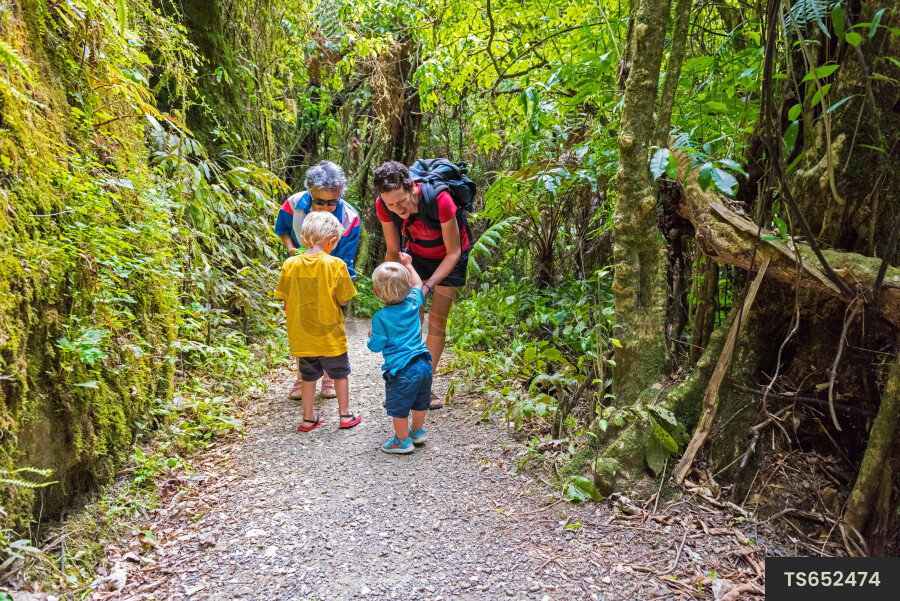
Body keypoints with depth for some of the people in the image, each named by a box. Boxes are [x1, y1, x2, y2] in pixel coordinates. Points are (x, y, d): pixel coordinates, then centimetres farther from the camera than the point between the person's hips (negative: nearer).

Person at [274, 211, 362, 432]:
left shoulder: (290, 264, -5)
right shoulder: (335, 265, -14)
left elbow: (286, 304, -1)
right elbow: (343, 300, -11)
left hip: (302, 336, 3)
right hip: (330, 335, -3)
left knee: (308, 376, 18)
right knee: (340, 373, 16)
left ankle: (308, 418, 27)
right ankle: (345, 415, 26)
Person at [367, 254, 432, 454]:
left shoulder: (380, 317, -15)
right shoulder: (413, 303, -2)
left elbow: (376, 346, -10)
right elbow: (418, 285, 20)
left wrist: (371, 336, 12)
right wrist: (408, 264, 32)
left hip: (401, 370, -6)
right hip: (423, 364, 6)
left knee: (398, 408, 12)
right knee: (419, 403, 24)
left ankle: (403, 441, 25)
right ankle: (418, 432, 43)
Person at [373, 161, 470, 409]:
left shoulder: (440, 201, -39)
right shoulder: (383, 205, -26)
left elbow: (453, 253, -26)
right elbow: (393, 252, -11)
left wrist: (427, 286, -34)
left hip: (448, 256, -3)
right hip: (417, 254, 3)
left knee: (437, 321, -4)